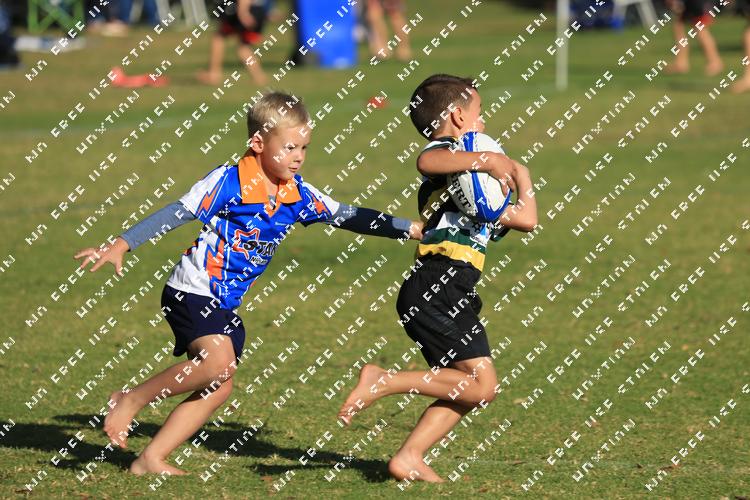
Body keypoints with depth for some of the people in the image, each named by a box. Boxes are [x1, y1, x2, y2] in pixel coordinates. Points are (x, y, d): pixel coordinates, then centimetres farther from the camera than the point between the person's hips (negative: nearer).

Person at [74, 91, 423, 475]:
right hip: (191, 291, -8)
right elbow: (175, 215, -14)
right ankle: (130, 400, -11)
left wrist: (409, 229, 5)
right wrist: (121, 246, -19)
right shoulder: (228, 182, -15)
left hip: (226, 303, 8)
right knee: (218, 360, -27)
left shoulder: (297, 194, 4)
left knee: (219, 387, 4)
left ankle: (150, 459, 10)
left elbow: (348, 217, 10)